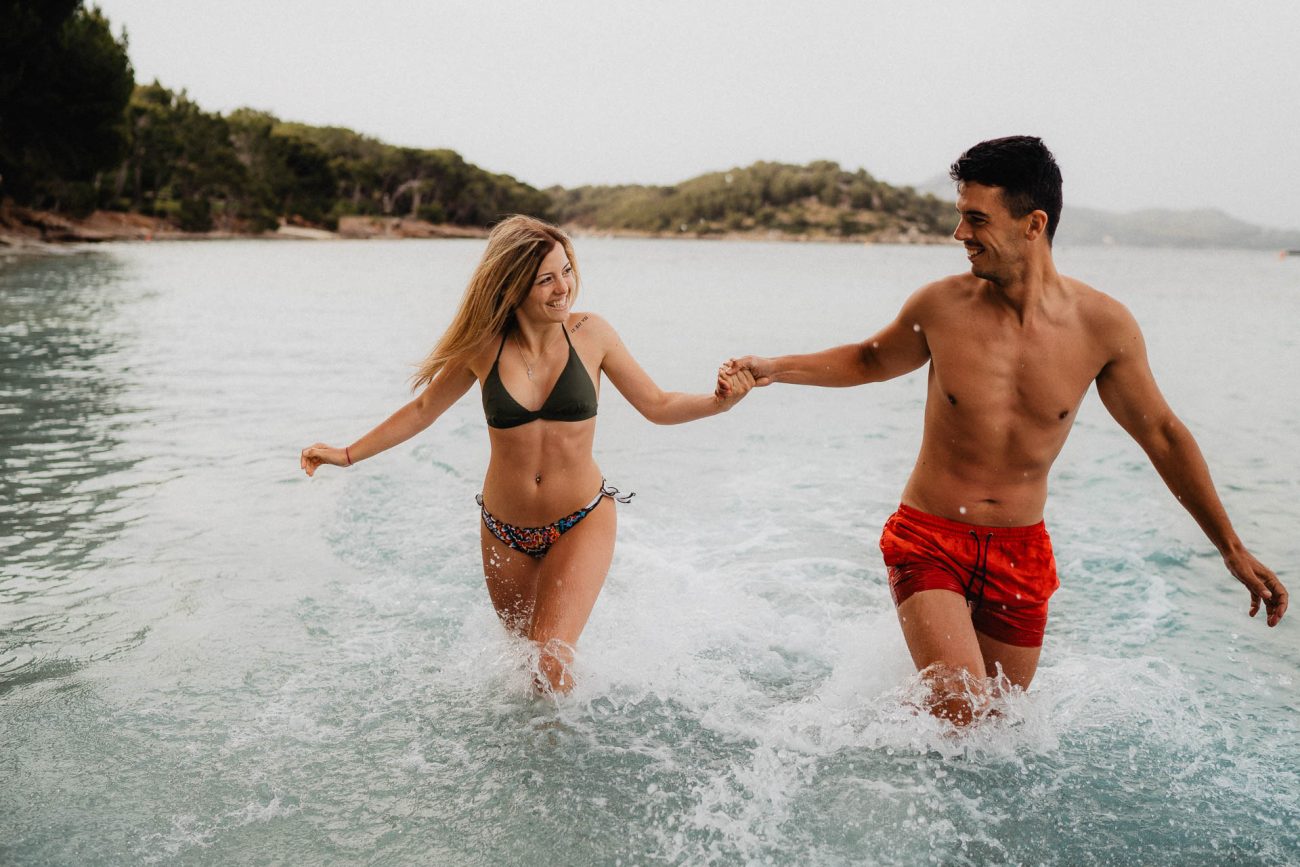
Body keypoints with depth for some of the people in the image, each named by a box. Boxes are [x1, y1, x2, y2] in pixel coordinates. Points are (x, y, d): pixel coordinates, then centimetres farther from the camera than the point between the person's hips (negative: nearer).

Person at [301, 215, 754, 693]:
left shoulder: (590, 334, -11)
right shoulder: (484, 346, -10)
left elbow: (658, 406, -3)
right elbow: (423, 409, 5)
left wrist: (719, 401, -20)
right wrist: (348, 453, 4)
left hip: (581, 523, -2)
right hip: (504, 531, 2)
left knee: (551, 661, -15)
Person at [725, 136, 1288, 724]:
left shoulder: (1103, 326, -9)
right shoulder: (941, 306, -11)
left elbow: (1162, 435, 4)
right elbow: (870, 360, 11)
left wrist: (1231, 549, 9)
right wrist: (775, 368, -2)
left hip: (1022, 551, 2)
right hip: (929, 540, -2)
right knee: (960, 707, -18)